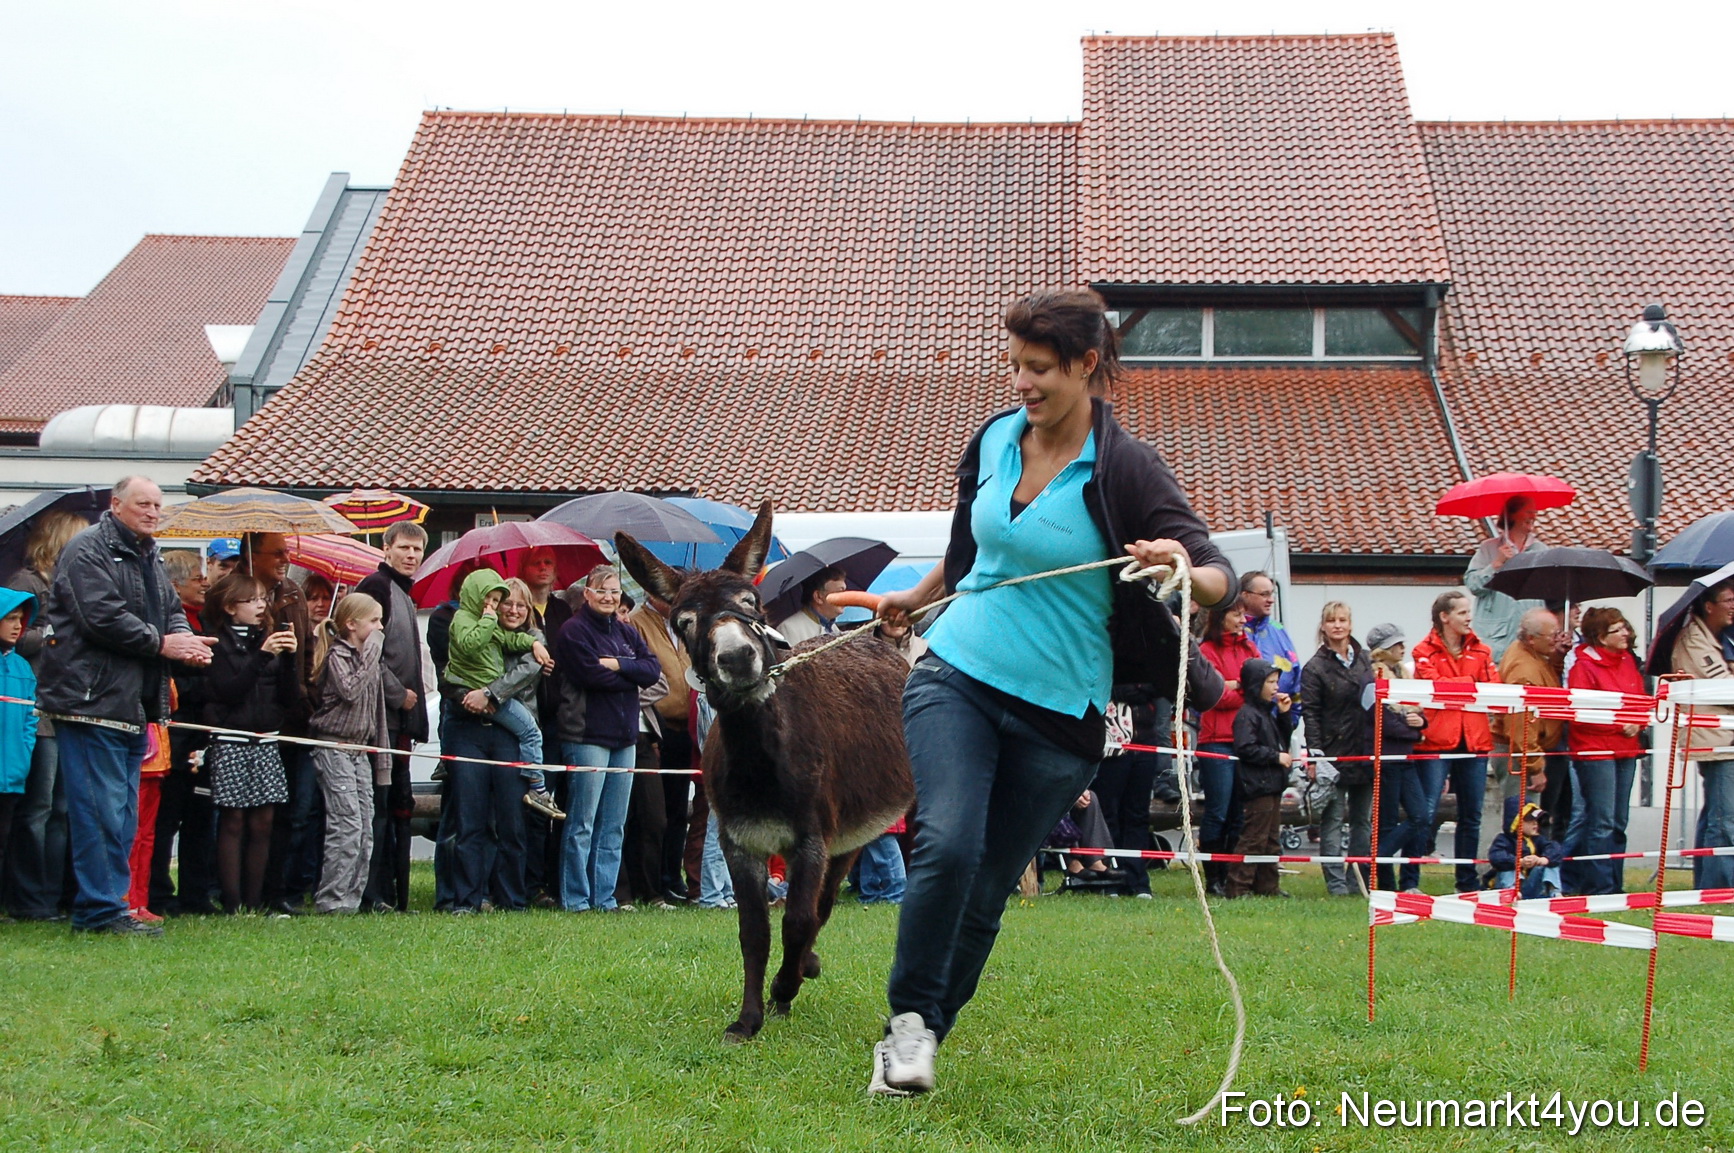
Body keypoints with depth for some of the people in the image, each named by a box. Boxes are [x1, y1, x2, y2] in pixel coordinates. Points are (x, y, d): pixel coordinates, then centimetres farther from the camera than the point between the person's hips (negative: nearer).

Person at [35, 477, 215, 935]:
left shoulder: (148, 556, 20)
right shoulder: (88, 551, -9)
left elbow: (171, 610, 22)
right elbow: (103, 618, -19)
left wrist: (185, 639, -1)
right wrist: (161, 643, -13)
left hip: (132, 705, 10)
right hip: (92, 701, -10)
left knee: (123, 812, 11)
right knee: (101, 809, -9)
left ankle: (104, 905, 17)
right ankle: (102, 909, -6)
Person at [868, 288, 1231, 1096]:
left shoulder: (1125, 469, -10)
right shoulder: (993, 441, 4)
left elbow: (1218, 575, -14)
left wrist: (1184, 568, -36)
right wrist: (915, 597, 35)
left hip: (1059, 711, -2)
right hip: (956, 674, 2)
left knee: (987, 892, 3)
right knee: (947, 846, -21)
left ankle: (919, 1041, 20)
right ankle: (909, 1015, -5)